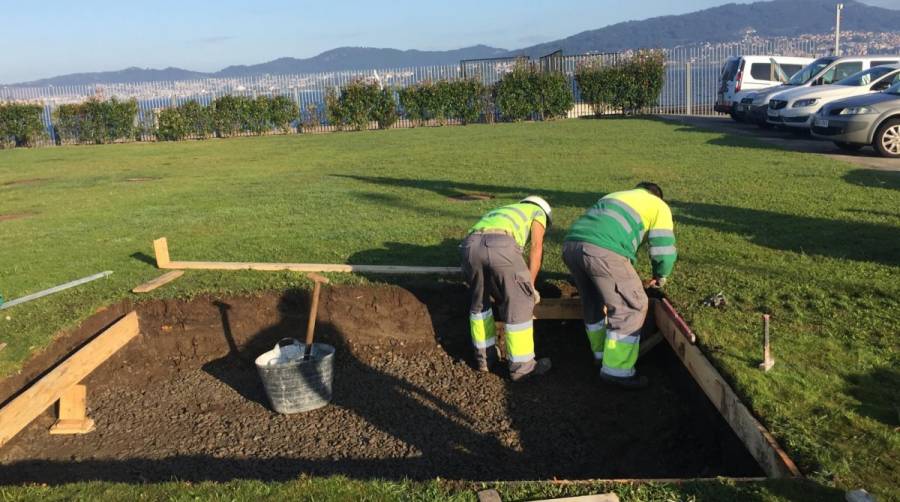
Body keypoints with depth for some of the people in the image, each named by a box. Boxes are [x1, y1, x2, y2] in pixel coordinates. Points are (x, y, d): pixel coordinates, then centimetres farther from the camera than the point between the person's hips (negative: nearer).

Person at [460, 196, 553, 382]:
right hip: (500, 246, -5)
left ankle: (485, 356, 35)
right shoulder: (537, 212, 32)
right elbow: (536, 247, 15)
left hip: (470, 245, 6)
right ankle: (522, 366, 18)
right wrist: (530, 287, 19)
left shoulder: (501, 214, 47)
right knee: (519, 305, 9)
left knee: (479, 301, 26)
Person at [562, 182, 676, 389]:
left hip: (571, 245, 7)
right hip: (602, 251, -7)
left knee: (593, 302, 26)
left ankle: (602, 352, 40)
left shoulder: (615, 197, 40)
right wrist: (660, 276, 32)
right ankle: (617, 369, 11)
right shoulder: (659, 206, 21)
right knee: (631, 307, 7)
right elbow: (664, 251, 11)